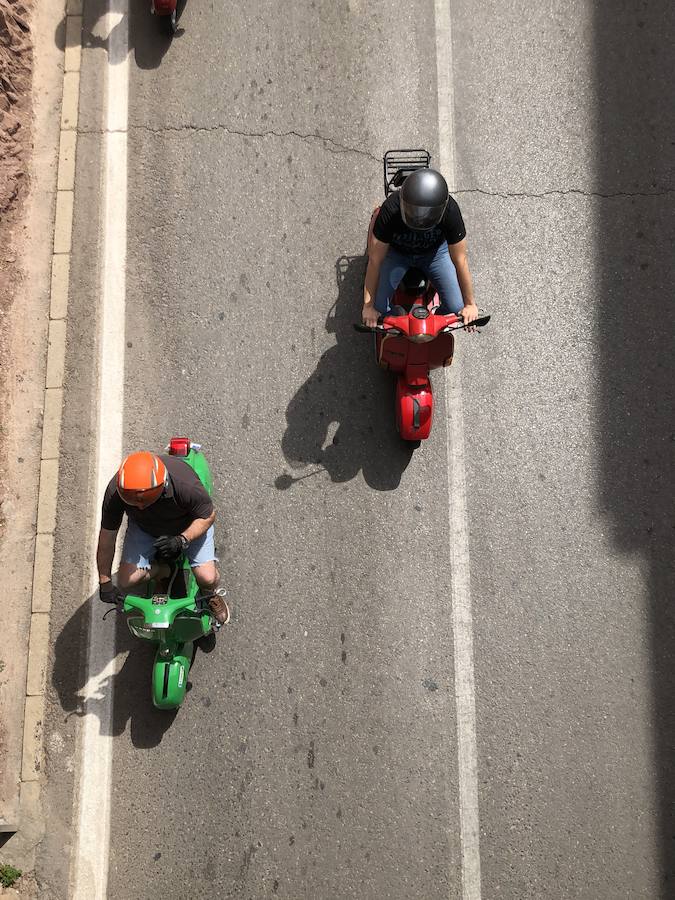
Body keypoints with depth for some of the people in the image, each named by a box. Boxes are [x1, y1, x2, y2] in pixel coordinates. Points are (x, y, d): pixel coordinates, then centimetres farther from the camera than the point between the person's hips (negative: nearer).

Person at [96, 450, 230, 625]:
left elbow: (208, 516, -20)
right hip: (144, 528, 2)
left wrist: (182, 540, -37)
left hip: (190, 525, -2)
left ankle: (211, 594, 20)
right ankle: (160, 570, 21)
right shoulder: (115, 492, -33)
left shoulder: (185, 485, -41)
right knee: (126, 582, -12)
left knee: (207, 578, -19)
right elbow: (107, 536, -18)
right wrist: (104, 582, -11)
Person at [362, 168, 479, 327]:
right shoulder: (390, 211, -38)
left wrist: (470, 303, -16)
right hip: (397, 252, -1)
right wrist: (368, 305, -25)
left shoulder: (450, 211, -35)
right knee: (378, 309, -15)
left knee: (456, 308, -10)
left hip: (435, 251, 1)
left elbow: (460, 260, -23)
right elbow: (375, 260, -28)